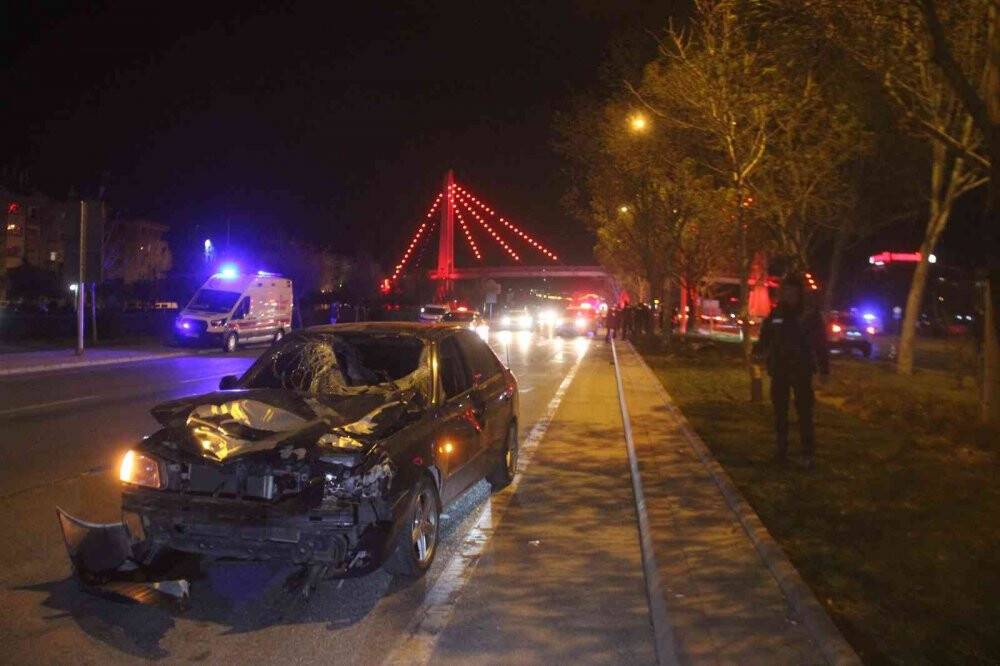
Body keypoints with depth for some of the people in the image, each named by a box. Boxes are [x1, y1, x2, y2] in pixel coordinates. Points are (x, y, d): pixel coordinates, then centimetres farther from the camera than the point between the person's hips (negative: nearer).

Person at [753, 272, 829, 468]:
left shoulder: (810, 314, -3)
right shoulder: (775, 314, 4)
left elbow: (820, 343, -3)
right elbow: (765, 338, 6)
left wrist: (824, 368, -8)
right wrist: (758, 350, -15)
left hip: (801, 371, -3)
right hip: (779, 370, 4)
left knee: (804, 413, -6)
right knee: (780, 411, 10)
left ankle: (809, 454, -1)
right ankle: (781, 450, 20)